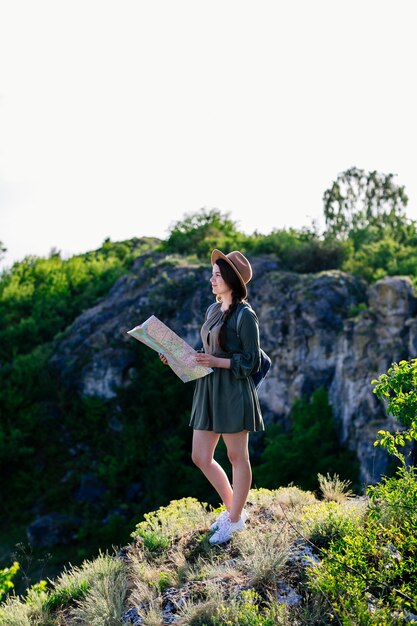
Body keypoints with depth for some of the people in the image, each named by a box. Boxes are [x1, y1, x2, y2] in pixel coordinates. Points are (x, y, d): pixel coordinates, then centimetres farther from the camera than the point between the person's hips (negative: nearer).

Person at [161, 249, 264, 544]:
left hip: (233, 393, -9)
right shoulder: (213, 310, 13)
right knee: (201, 457, 10)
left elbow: (251, 362, -11)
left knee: (237, 456, 6)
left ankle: (235, 519, 21)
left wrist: (217, 362, -18)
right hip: (208, 390, 9)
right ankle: (234, 509, 29)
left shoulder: (245, 315, -11)